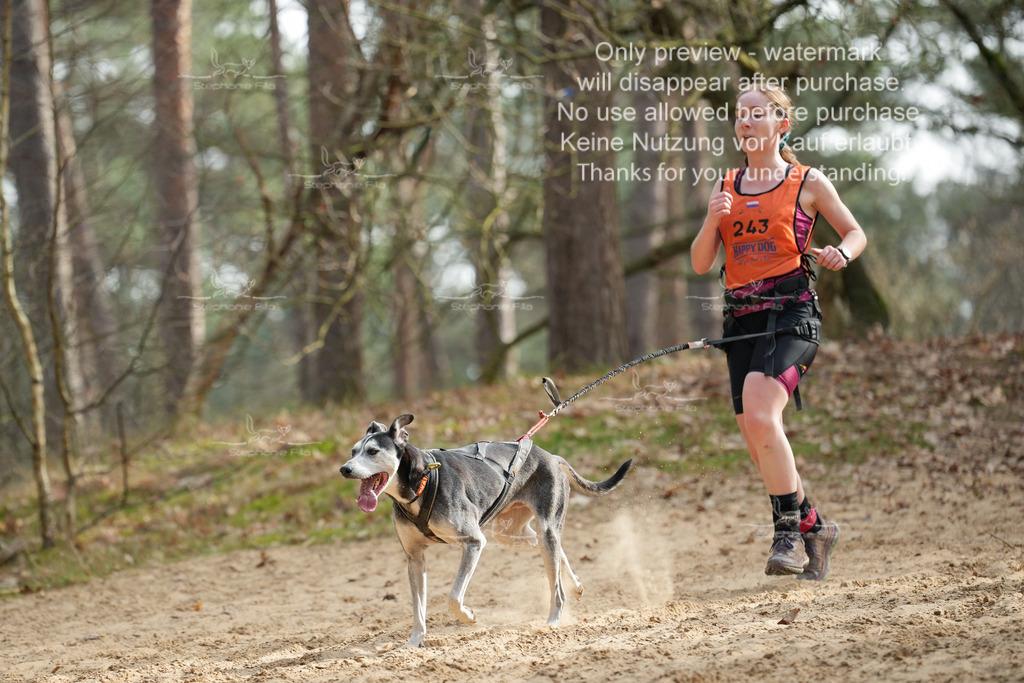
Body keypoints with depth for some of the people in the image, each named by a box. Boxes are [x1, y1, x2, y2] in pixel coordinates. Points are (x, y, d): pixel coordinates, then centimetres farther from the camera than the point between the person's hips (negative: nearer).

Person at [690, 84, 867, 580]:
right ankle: (813, 527, 23)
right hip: (741, 317, 6)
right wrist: (713, 221, -7)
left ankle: (789, 530, -17)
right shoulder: (726, 189, 15)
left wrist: (840, 253, -10)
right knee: (758, 444, 4)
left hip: (790, 313, -5)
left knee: (760, 417, -26)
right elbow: (700, 264, 12)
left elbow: (856, 232, 12)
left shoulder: (808, 182, 4)